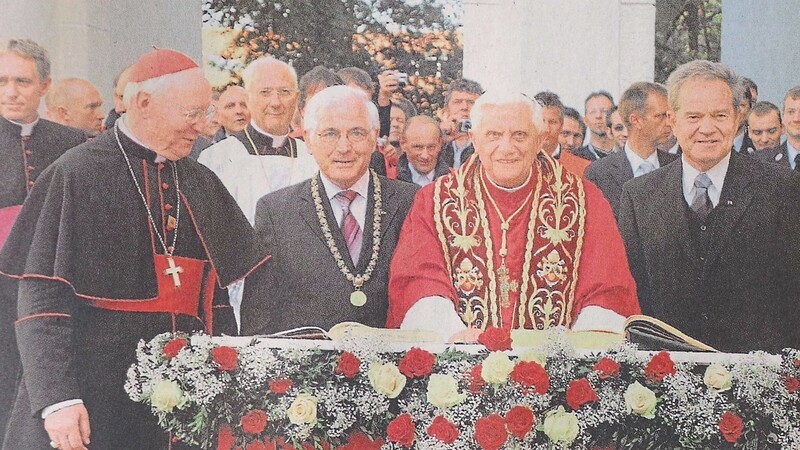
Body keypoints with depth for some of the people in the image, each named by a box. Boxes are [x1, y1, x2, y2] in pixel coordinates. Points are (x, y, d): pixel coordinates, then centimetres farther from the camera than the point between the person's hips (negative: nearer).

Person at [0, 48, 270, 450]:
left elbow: (214, 299, 13)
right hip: (93, 401, -4)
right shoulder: (77, 175, -6)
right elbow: (41, 299, -10)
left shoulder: (203, 185, 10)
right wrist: (56, 399, -18)